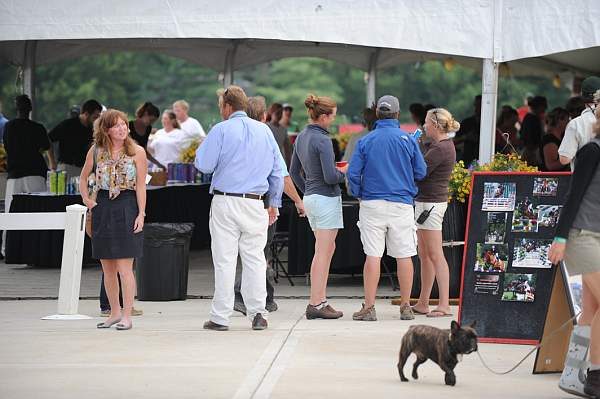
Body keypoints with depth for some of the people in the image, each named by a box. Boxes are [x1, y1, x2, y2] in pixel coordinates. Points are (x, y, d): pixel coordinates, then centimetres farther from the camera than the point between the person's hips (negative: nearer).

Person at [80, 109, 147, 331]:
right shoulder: (96, 151, 7)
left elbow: (141, 186, -4)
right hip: (102, 208, 4)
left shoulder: (137, 152, -2)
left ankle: (127, 316, -4)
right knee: (107, 268, 8)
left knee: (124, 267, -8)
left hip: (127, 207, -4)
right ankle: (114, 313, 18)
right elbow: (84, 177, 22)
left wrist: (141, 214, -10)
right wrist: (86, 199, 9)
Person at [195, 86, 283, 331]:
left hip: (226, 202, -3)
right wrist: (273, 204, 19)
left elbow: (203, 165, -7)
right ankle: (258, 313, 5)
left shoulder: (221, 130, -5)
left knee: (224, 260, -1)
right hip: (256, 204, 3)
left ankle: (220, 317, 1)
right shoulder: (265, 131, 10)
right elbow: (277, 171, 13)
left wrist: (201, 149, 14)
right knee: (255, 258, 8)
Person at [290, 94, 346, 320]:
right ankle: (315, 304, -2)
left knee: (327, 249, 16)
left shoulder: (301, 137, 10)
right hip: (327, 198, -9)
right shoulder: (322, 140, -17)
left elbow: (294, 172, 18)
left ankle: (320, 300, 17)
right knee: (323, 253, -4)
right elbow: (330, 177, -21)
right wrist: (344, 172, -1)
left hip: (310, 197, 9)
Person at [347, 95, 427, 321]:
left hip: (372, 203, 0)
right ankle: (406, 307, 10)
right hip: (402, 204, 0)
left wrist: (359, 195, 11)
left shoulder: (365, 141, -1)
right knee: (404, 256, 5)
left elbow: (353, 173, -4)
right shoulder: (408, 140, -1)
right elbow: (421, 173, 4)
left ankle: (369, 307, -2)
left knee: (373, 256, 0)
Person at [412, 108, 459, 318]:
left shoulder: (440, 149, -17)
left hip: (431, 203, -11)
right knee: (424, 255, 14)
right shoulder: (444, 145, 15)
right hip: (427, 201, 11)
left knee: (435, 255, -9)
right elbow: (424, 169, 15)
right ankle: (423, 303, 20)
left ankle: (444, 305, -9)